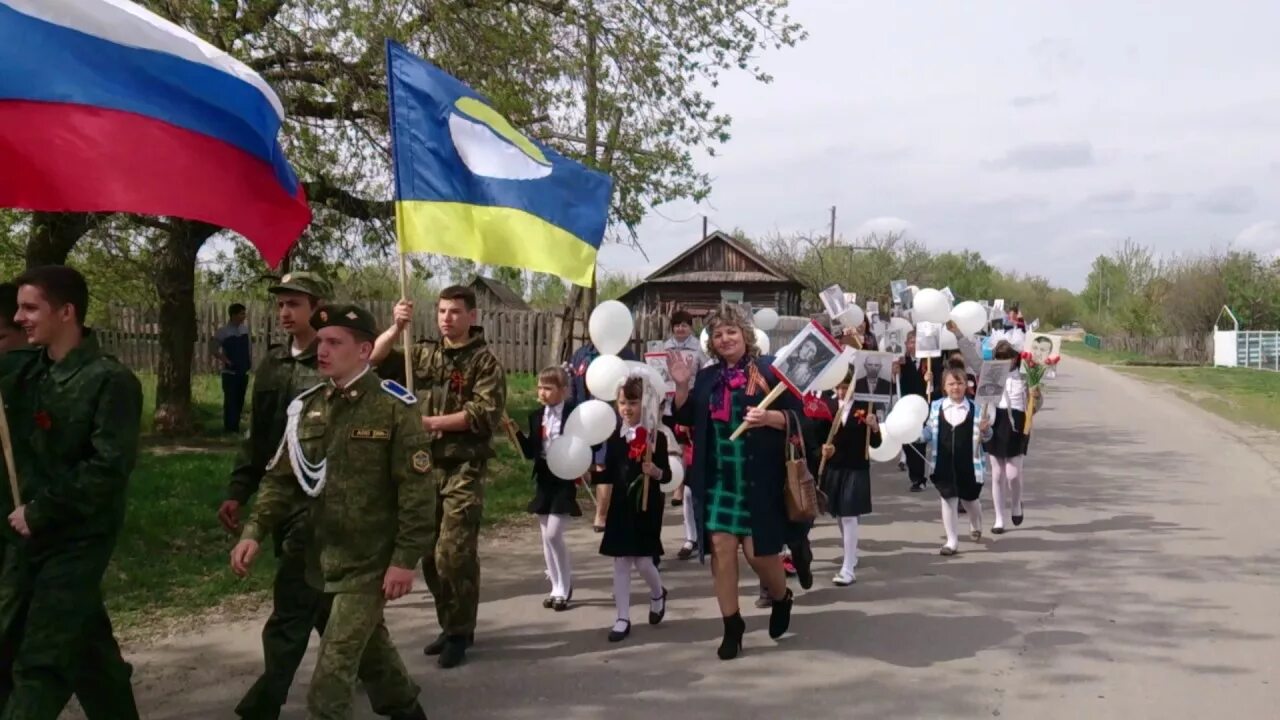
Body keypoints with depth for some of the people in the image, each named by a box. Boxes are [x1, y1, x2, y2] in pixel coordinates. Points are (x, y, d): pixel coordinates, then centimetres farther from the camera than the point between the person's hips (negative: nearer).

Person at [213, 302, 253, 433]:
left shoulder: (245, 329, 6)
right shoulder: (223, 332, -8)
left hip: (243, 372, 5)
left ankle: (236, 428, 17)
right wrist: (226, 361, -15)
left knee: (239, 401, 9)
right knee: (230, 401, -5)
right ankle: (229, 429, 2)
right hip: (230, 372, -5)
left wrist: (250, 362, 7)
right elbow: (215, 351, -5)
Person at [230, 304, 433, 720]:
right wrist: (254, 531, -7)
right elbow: (282, 478, 7)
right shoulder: (306, 407, 4)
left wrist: (405, 560, -17)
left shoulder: (394, 409, -14)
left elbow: (416, 491, -14)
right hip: (322, 557, 7)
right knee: (367, 642, 23)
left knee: (335, 663, -5)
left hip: (370, 560, -6)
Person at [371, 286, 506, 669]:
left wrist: (431, 422, -16)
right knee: (430, 554, 12)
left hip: (464, 469, -5)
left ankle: (460, 633, 7)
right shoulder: (425, 355, 10)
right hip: (426, 465, 6)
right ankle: (450, 625, 27)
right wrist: (397, 328, -10)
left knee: (455, 554, -8)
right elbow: (373, 360, 5)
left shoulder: (485, 362, -5)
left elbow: (485, 415, -15)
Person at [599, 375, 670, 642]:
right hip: (621, 505, 4)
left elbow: (667, 474, -7)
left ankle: (658, 594, 30)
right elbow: (611, 474, 11)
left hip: (646, 506, -4)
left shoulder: (656, 437, -8)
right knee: (620, 561, 6)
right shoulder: (614, 437, 4)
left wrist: (655, 471, -26)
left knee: (642, 561, -4)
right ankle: (623, 618, 14)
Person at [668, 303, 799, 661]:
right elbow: (686, 418, 11)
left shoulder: (769, 370, -4)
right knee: (721, 548, 0)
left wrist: (769, 417, -24)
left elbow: (796, 414, -6)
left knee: (759, 551, 0)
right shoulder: (707, 377, 11)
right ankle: (732, 626, 13)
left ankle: (782, 598, 33)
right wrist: (681, 386, -3)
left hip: (758, 481, -4)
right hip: (718, 479, 4)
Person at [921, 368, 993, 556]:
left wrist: (985, 430, -21)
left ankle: (976, 526, 48)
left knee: (969, 499, 16)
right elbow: (928, 433, 8)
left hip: (968, 464, -1)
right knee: (948, 499, 3)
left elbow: (986, 437, 1)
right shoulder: (935, 407, 0)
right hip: (944, 464, 1)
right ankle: (952, 541, 13)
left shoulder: (975, 408, -5)